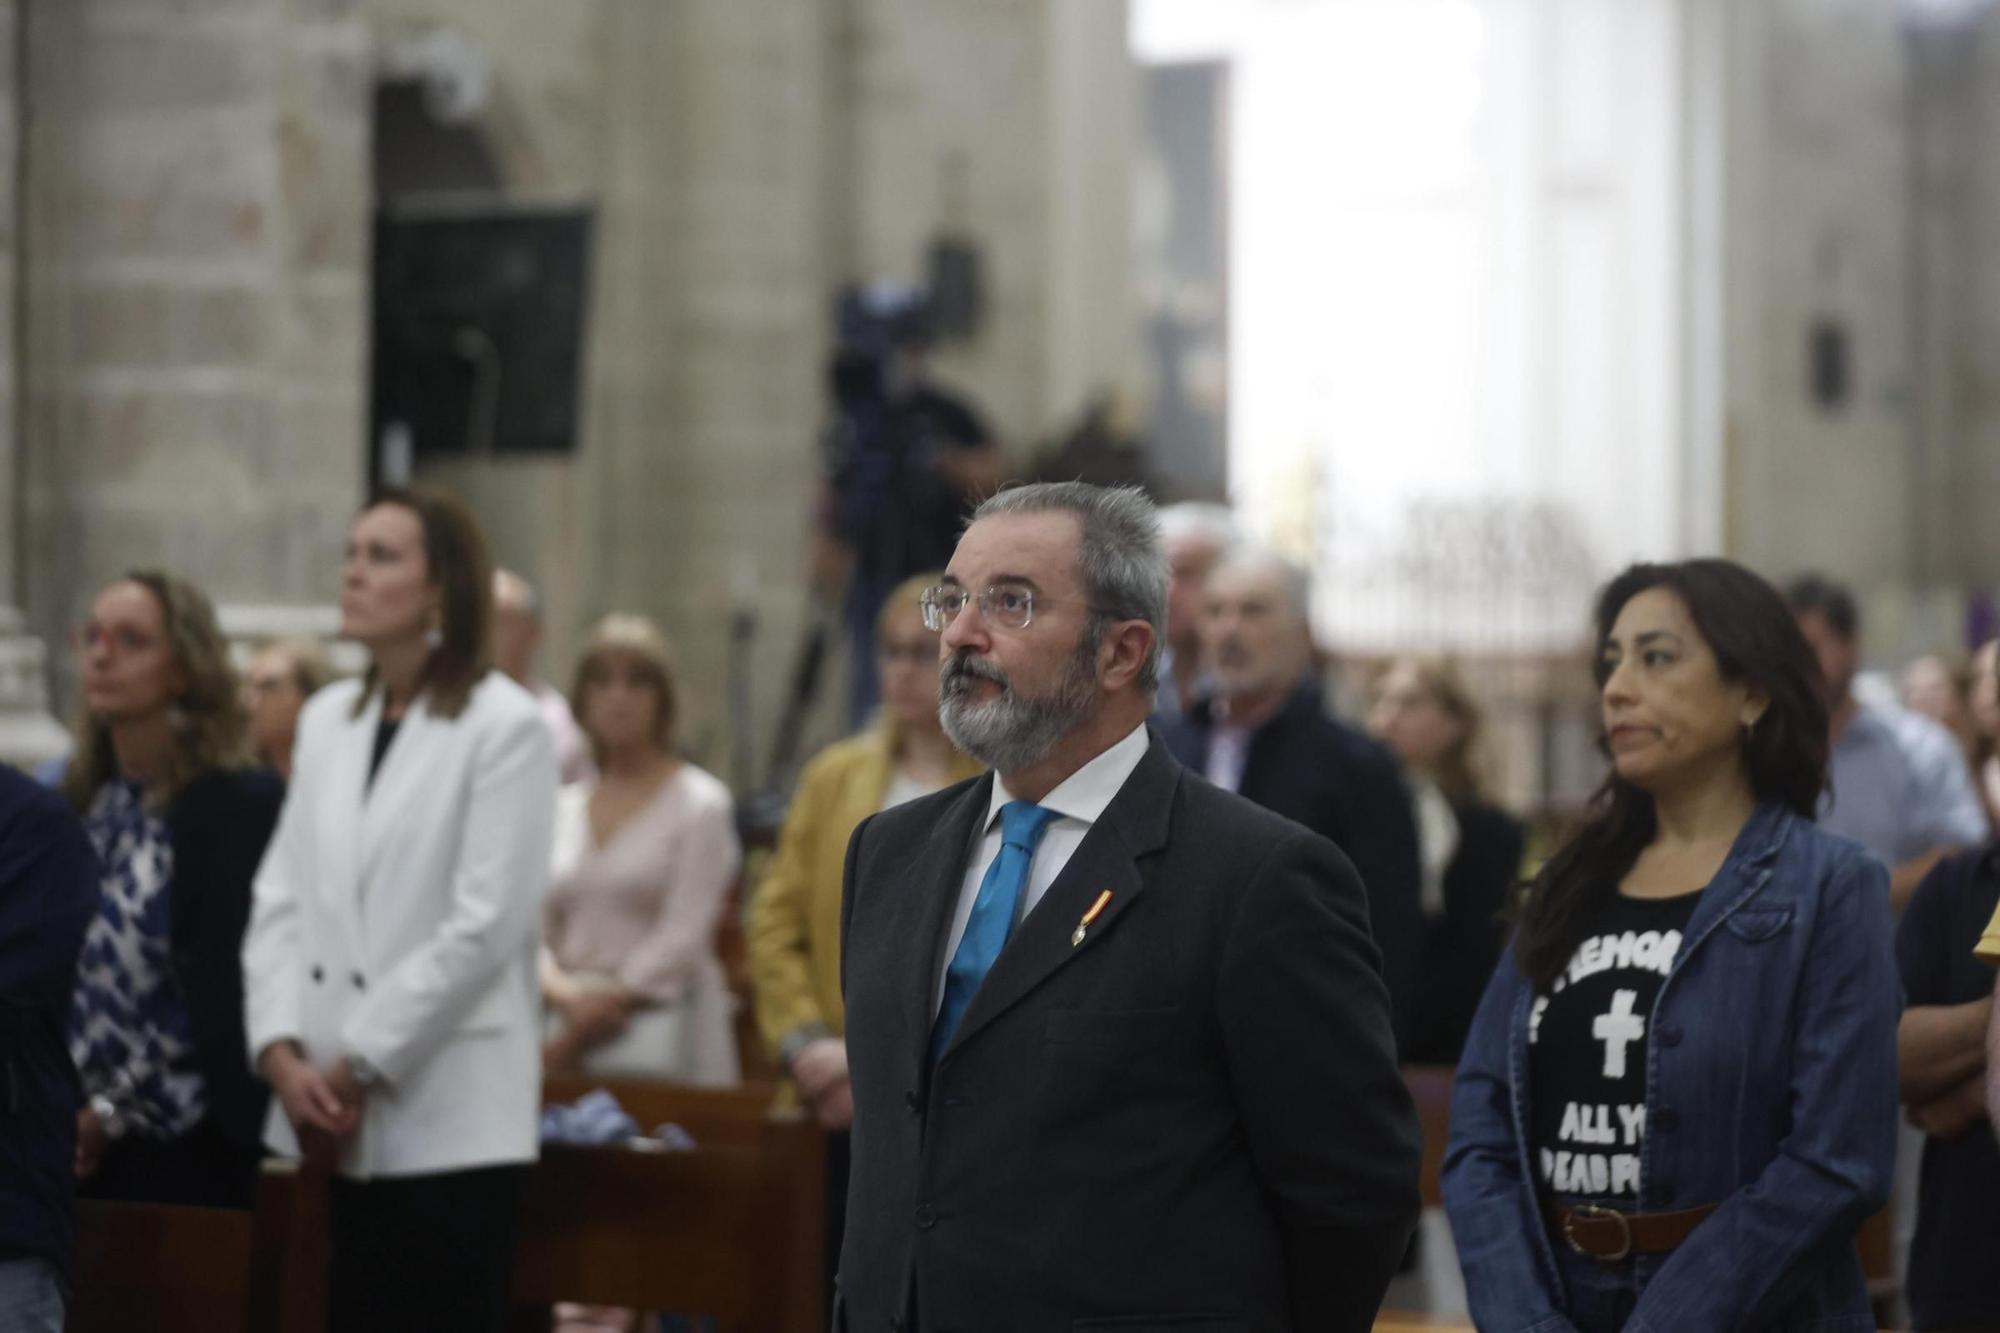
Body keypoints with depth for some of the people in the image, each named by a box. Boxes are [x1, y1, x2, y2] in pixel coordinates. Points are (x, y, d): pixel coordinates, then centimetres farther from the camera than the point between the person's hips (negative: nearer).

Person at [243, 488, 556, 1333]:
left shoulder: (505, 726, -6)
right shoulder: (326, 720, 14)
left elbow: (486, 925, -12)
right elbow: (280, 902, 10)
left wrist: (359, 1068, -10)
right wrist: (283, 1053, -4)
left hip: (448, 1120, -6)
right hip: (330, 1121, 6)